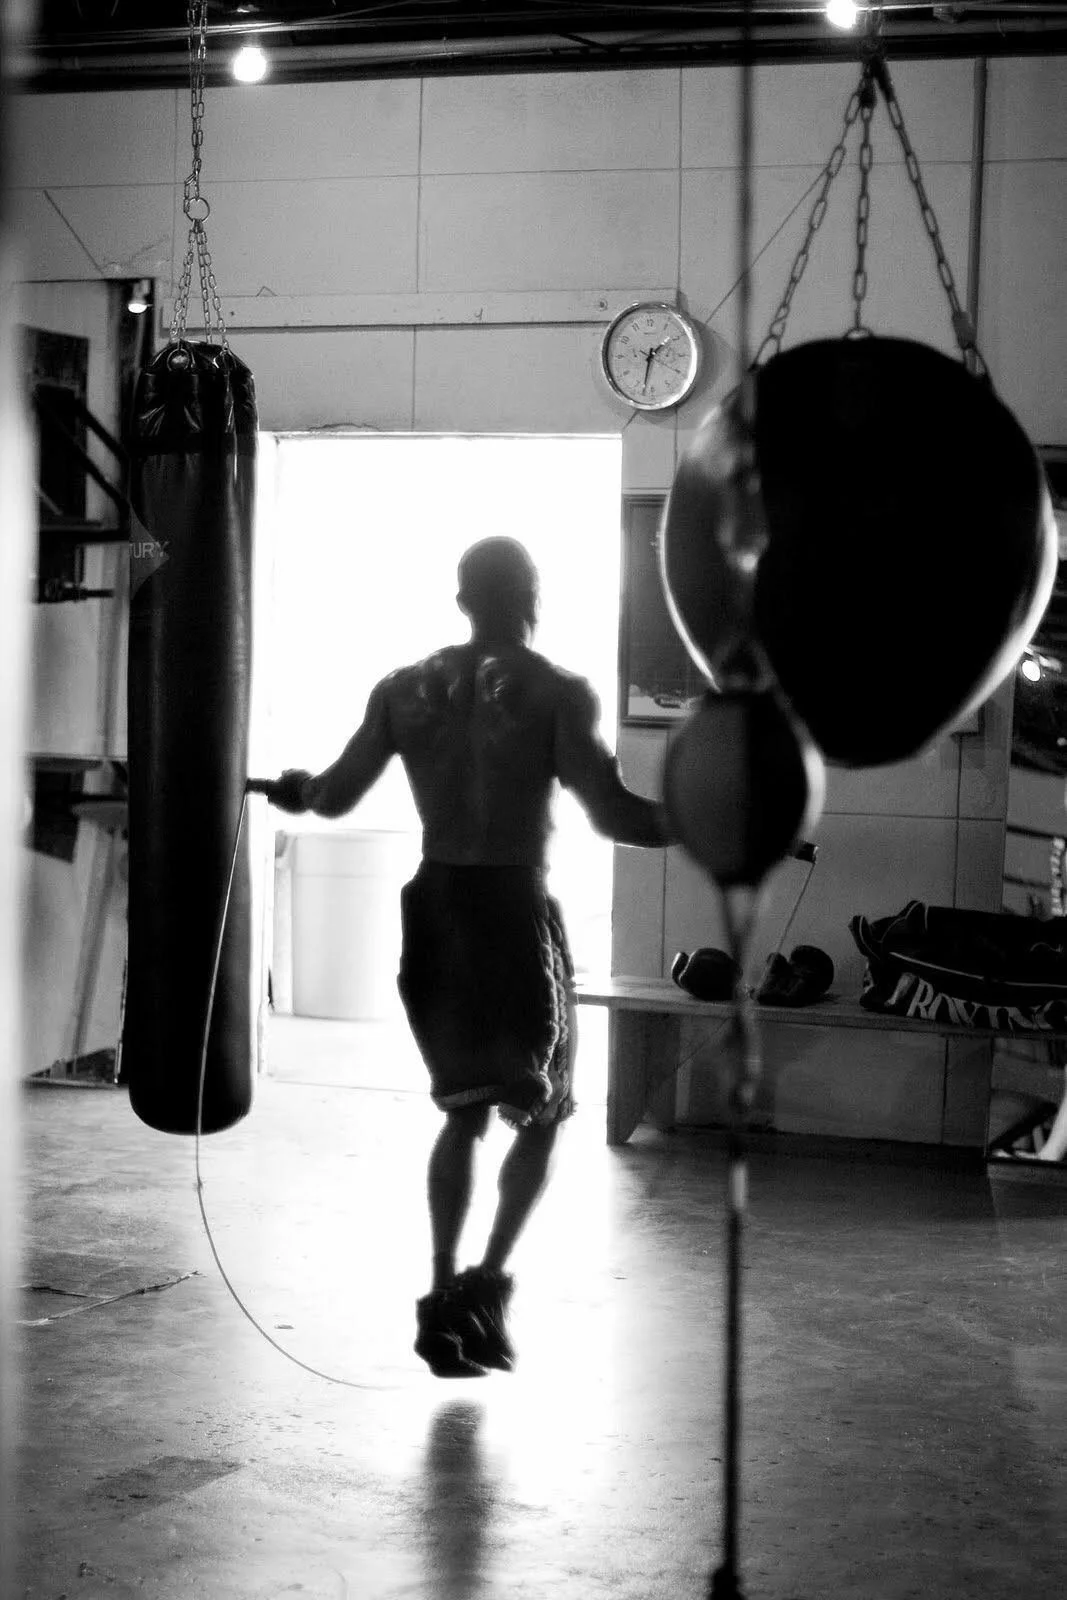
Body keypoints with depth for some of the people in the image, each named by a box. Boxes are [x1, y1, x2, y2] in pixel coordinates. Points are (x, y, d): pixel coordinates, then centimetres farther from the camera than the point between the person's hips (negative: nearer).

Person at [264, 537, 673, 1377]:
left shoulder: (404, 689, 4)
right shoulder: (559, 693, -8)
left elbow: (336, 795, 10)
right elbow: (611, 813, -17)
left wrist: (293, 789, 32)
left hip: (434, 912, 4)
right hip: (514, 914, -4)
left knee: (463, 1110, 18)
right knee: (541, 1112, 12)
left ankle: (446, 1292, 13)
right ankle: (489, 1280, -4)